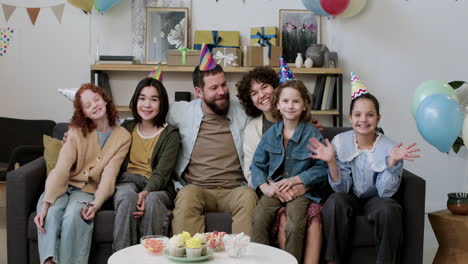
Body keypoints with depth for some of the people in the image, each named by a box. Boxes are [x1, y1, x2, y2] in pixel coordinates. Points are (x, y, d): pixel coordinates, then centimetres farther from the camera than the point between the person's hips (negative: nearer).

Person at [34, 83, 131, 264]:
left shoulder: (122, 137, 1)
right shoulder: (77, 132, 1)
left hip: (89, 190, -1)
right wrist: (46, 203, -25)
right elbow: (61, 168, -12)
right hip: (62, 186, 1)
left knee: (74, 216, -35)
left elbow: (109, 174, -7)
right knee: (49, 214, -33)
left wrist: (96, 204, -24)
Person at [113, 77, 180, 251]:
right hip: (128, 181, 2)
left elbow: (162, 174, -8)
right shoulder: (127, 128, 17)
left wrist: (146, 192, -26)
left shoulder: (170, 134, 5)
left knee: (152, 200, -36)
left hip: (157, 188, -2)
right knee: (128, 198, -33)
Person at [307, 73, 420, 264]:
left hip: (375, 198, 0)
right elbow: (341, 188, -10)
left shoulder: (389, 147, -11)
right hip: (350, 198, 1)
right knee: (334, 202, -32)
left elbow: (385, 192, -13)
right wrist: (331, 161, -25)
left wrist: (392, 162, -26)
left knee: (389, 210, -33)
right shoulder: (340, 142, -9)